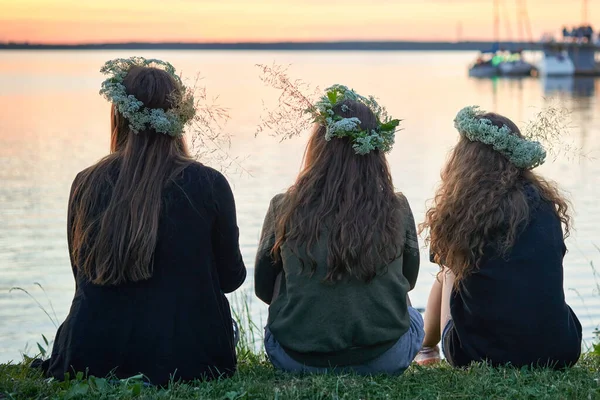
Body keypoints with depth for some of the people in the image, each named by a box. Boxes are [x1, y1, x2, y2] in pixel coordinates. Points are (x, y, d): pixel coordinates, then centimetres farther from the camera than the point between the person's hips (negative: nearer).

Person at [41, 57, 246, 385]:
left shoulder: (86, 186, -4)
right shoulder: (209, 185, -10)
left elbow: (82, 276, 8)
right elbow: (231, 278, 2)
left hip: (93, 358, 3)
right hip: (187, 355, -3)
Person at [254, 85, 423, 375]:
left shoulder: (284, 209, -5)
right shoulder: (397, 211, -3)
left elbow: (264, 288, 8)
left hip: (296, 360, 0)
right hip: (383, 360, 0)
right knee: (413, 318, 35)